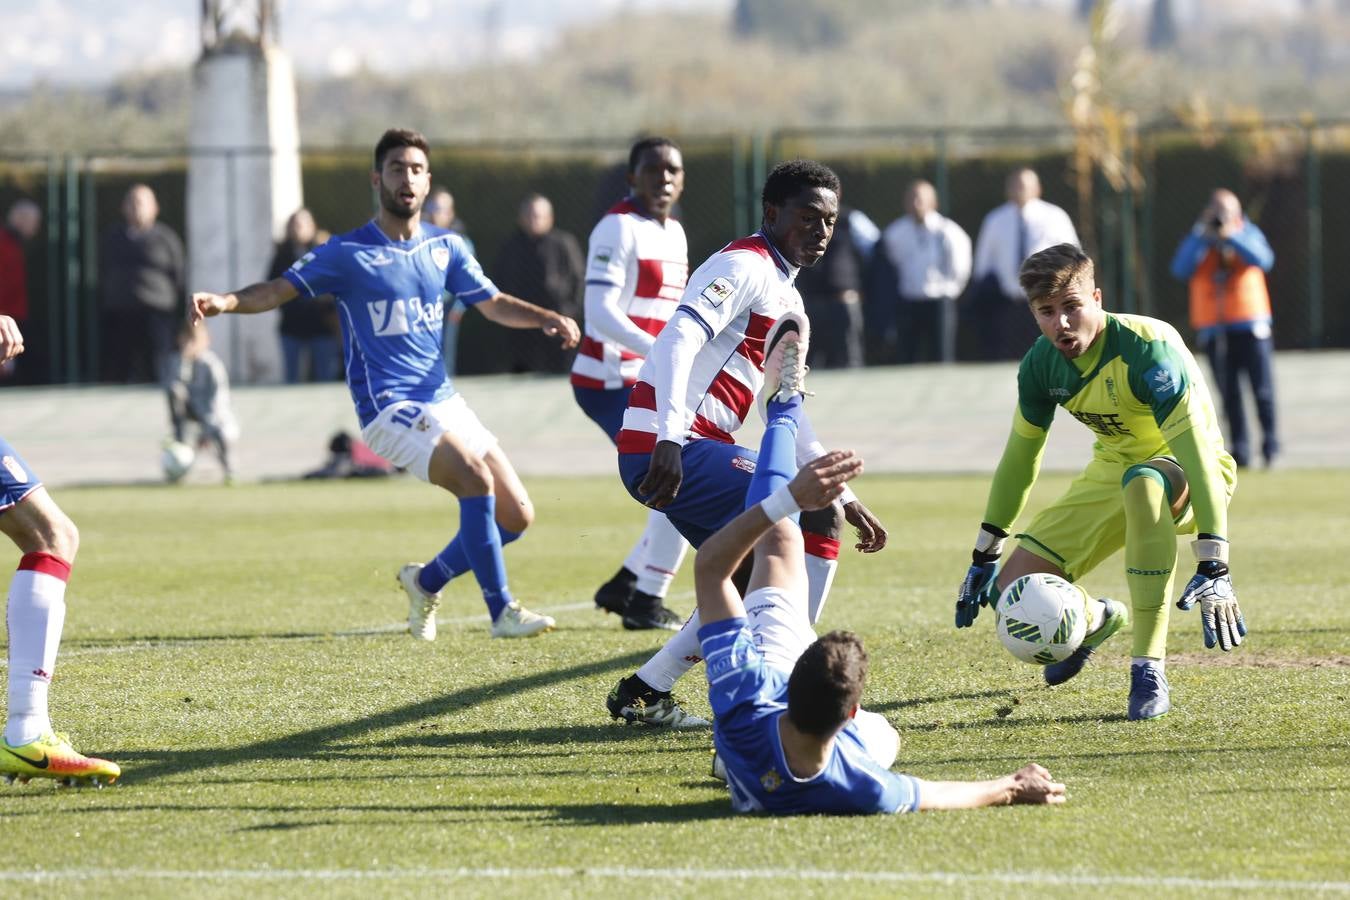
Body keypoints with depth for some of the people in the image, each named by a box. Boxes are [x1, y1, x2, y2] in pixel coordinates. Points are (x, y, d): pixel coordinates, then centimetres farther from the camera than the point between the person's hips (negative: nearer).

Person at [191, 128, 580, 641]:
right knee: (477, 479, -28)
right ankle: (501, 611, -19)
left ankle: (427, 581, 24)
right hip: (389, 407, -7)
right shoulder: (348, 253, -5)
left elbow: (494, 305, 15)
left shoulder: (444, 248, 11)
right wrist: (226, 302, -29)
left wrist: (547, 319, -4)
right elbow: (280, 290, -10)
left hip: (444, 401, 7)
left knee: (516, 516, 2)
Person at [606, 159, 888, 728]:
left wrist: (846, 498, 24)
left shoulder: (786, 299, 25)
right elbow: (678, 340, -22)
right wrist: (669, 439, -33)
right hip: (671, 448, -10)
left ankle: (644, 692, 17)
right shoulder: (745, 267, -7)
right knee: (818, 517, -13)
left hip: (683, 450, 10)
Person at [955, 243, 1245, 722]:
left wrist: (1214, 568, -42)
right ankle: (1097, 619, 31)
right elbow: (1021, 455, 7)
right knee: (1012, 591, -7)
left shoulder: (1147, 349, -29)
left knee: (1142, 482, -43)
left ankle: (1148, 667, -35)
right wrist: (984, 556, 10)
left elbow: (1197, 452, -35)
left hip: (1183, 474, -6)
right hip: (1111, 472, 6)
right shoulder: (1042, 364, -9)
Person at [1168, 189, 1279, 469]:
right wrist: (1202, 235, -12)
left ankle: (1270, 443, 5)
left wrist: (1230, 236, -18)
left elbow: (1264, 260, -13)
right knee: (1229, 394, 0)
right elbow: (1181, 270, -7)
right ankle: (1239, 449, 3)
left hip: (1250, 324, -1)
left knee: (1262, 388, -5)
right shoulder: (1197, 241, 9)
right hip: (1213, 328, 1)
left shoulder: (1247, 233, 7)